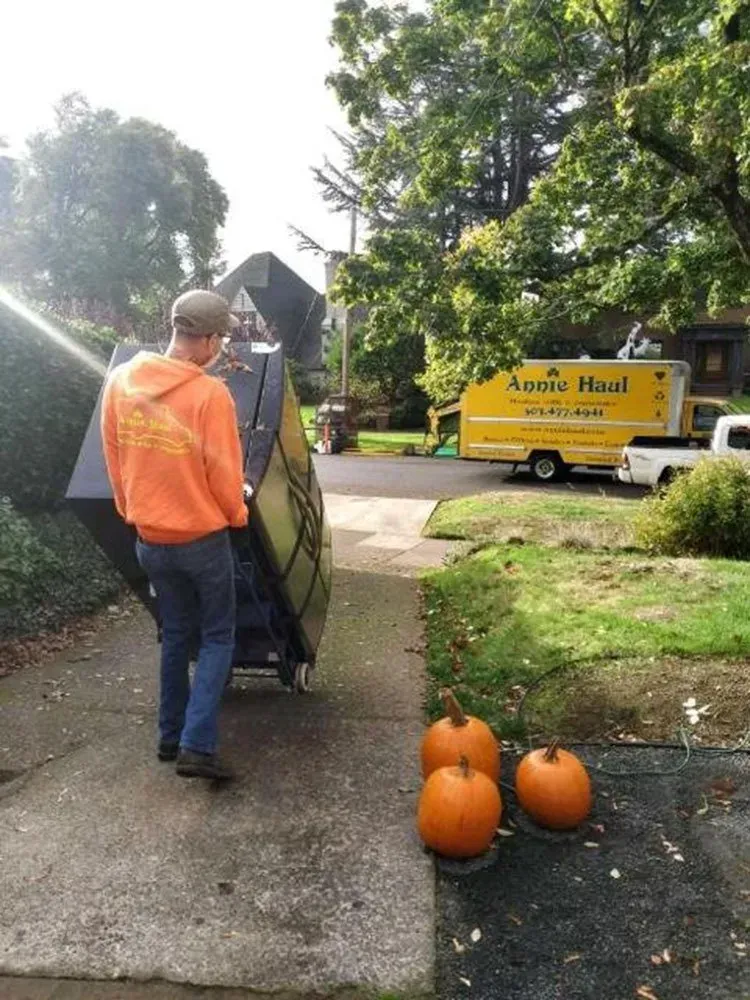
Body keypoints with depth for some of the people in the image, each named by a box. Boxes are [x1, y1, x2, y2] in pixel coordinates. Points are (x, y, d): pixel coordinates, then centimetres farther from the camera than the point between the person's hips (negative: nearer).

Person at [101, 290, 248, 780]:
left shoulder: (120, 381, -3)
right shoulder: (210, 394, -20)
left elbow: (114, 460, 6)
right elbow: (224, 475, -14)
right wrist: (236, 515, 6)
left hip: (150, 540, 5)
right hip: (204, 538, -5)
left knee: (175, 636, 21)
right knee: (218, 638, 10)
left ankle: (171, 736, 28)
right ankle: (197, 745, 3)